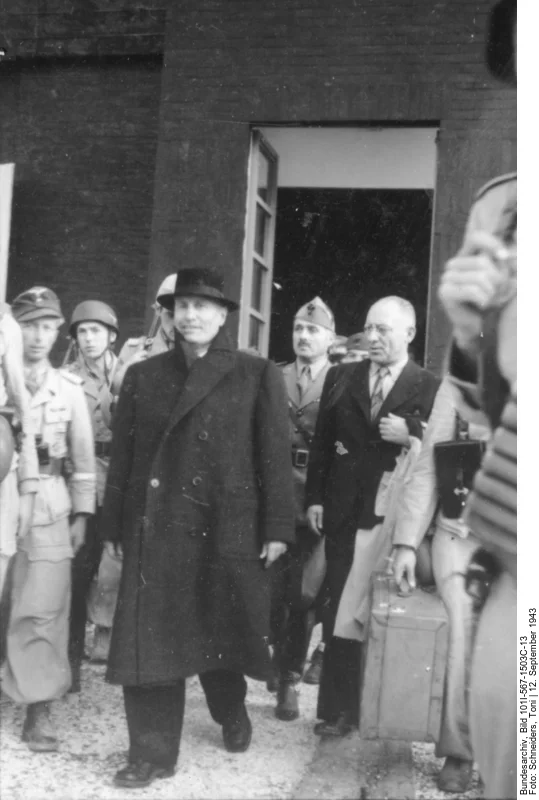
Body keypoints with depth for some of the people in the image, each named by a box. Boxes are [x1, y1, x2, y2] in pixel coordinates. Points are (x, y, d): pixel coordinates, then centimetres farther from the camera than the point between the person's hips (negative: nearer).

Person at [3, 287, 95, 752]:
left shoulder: (70, 388, 7)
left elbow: (84, 457, 9)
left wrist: (82, 514, 5)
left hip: (50, 507, 0)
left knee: (42, 609, -3)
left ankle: (40, 708, 7)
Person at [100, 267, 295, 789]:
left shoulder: (257, 375, 3)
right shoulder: (142, 375, 11)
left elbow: (275, 454, -2)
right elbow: (123, 454, 8)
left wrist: (277, 527, -7)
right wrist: (117, 526, 3)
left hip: (226, 528, -2)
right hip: (154, 528, 2)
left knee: (219, 633, 13)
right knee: (148, 641, -1)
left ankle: (232, 716, 41)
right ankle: (152, 754, 12)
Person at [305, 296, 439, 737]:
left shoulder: (430, 387, 0)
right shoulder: (341, 377, 9)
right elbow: (322, 441, 10)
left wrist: (411, 434, -17)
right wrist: (315, 498, 5)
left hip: (396, 518, -3)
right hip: (344, 513, 3)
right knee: (343, 614, 7)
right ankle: (340, 708, 16)